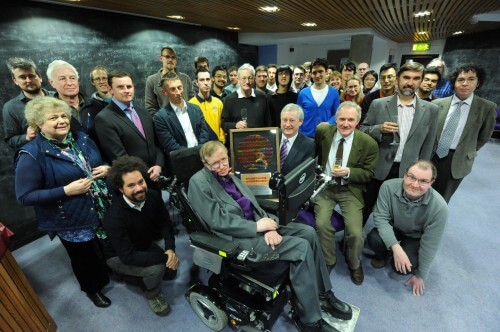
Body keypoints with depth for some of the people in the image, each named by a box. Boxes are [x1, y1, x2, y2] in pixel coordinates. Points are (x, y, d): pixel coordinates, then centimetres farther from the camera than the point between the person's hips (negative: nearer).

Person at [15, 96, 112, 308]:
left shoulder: (81, 139, 0)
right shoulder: (31, 155, -17)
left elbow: (101, 162, 13)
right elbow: (25, 196, -15)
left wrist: (106, 168, -10)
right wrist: (66, 191, -26)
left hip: (104, 210, 5)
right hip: (72, 222, -5)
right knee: (85, 259, 20)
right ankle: (92, 289, 49)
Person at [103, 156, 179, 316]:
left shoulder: (153, 196, -20)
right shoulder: (114, 216, -35)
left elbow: (165, 223, -9)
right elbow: (128, 256, -34)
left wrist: (170, 249, -25)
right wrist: (164, 257, -32)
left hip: (146, 245, 6)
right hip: (120, 256, -5)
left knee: (172, 270, -3)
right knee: (156, 268, -28)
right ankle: (153, 295, 5)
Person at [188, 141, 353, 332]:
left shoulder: (229, 175, 11)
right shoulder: (199, 182, -9)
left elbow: (253, 204, 7)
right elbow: (217, 221, -17)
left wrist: (268, 225, -11)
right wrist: (257, 227, -18)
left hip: (255, 223, 7)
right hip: (238, 237, -7)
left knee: (308, 232, -5)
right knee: (301, 246, -19)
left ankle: (323, 294, 11)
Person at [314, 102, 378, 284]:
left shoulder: (368, 143, -9)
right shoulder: (323, 131, -4)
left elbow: (368, 173, -2)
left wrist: (348, 172, -20)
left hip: (350, 190, -1)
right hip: (324, 186, 1)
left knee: (356, 233, -14)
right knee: (321, 224, -20)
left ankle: (354, 265, 22)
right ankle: (328, 261, 12)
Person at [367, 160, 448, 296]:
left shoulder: (439, 207, -30)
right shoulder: (389, 187, -30)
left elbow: (429, 245, -20)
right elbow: (380, 217, -24)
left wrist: (421, 276, -9)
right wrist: (395, 247, -38)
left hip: (416, 238, -1)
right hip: (392, 228, 1)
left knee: (402, 267, -24)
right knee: (373, 239, -29)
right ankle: (383, 255, 9)